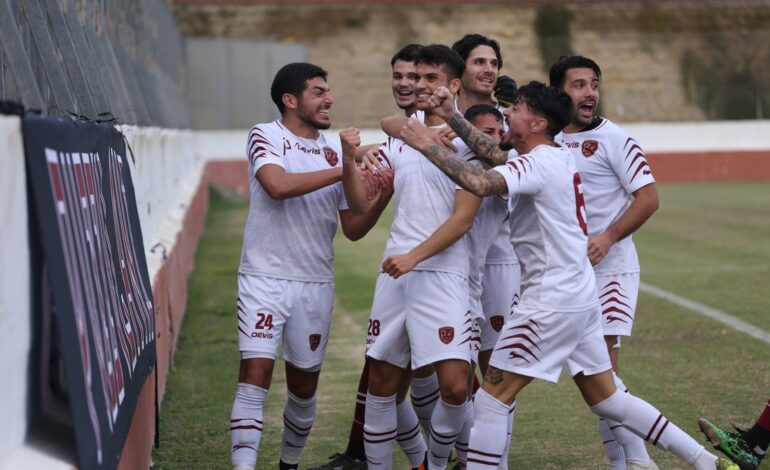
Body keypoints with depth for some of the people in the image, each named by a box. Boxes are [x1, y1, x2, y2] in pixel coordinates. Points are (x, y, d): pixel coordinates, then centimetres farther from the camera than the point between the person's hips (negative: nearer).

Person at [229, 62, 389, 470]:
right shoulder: (265, 137, -4)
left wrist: (384, 194, -8)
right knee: (255, 376, -14)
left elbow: (353, 228, 10)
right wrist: (345, 171, -21)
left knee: (304, 386, 10)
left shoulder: (336, 151, 9)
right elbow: (278, 185, -25)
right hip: (265, 279, -5)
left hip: (316, 283, 5)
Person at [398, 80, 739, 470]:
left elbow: (480, 184, -32)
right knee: (606, 398, 16)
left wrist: (427, 146, -26)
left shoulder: (538, 164, -16)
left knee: (492, 397, -5)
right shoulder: (558, 157, 11)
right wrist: (451, 116, 8)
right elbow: (495, 153, 16)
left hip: (552, 302, -10)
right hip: (580, 295, 10)